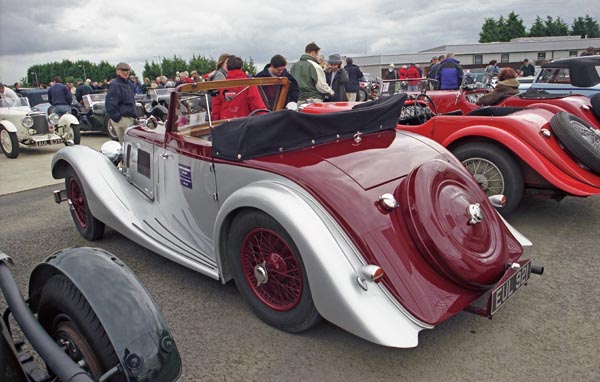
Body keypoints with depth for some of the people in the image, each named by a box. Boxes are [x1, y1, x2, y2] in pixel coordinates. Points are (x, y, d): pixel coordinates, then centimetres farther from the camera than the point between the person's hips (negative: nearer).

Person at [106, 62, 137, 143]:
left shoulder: (128, 84, 16)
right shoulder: (115, 84, -12)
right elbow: (110, 103, -19)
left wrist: (134, 114, 20)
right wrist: (116, 117, -20)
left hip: (129, 117, 9)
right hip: (121, 119, -9)